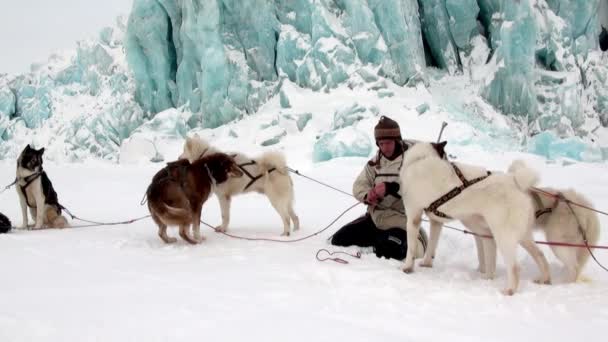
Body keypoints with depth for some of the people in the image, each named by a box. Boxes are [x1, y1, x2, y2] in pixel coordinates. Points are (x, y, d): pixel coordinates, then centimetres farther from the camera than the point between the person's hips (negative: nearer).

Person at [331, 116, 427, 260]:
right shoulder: (375, 162, 10)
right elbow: (359, 185, 8)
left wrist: (391, 188, -30)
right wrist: (367, 196, -15)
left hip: (400, 221, -6)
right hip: (374, 217, 7)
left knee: (387, 253, -30)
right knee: (339, 240, 1)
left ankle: (411, 243, 4)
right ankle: (381, 238, 17)